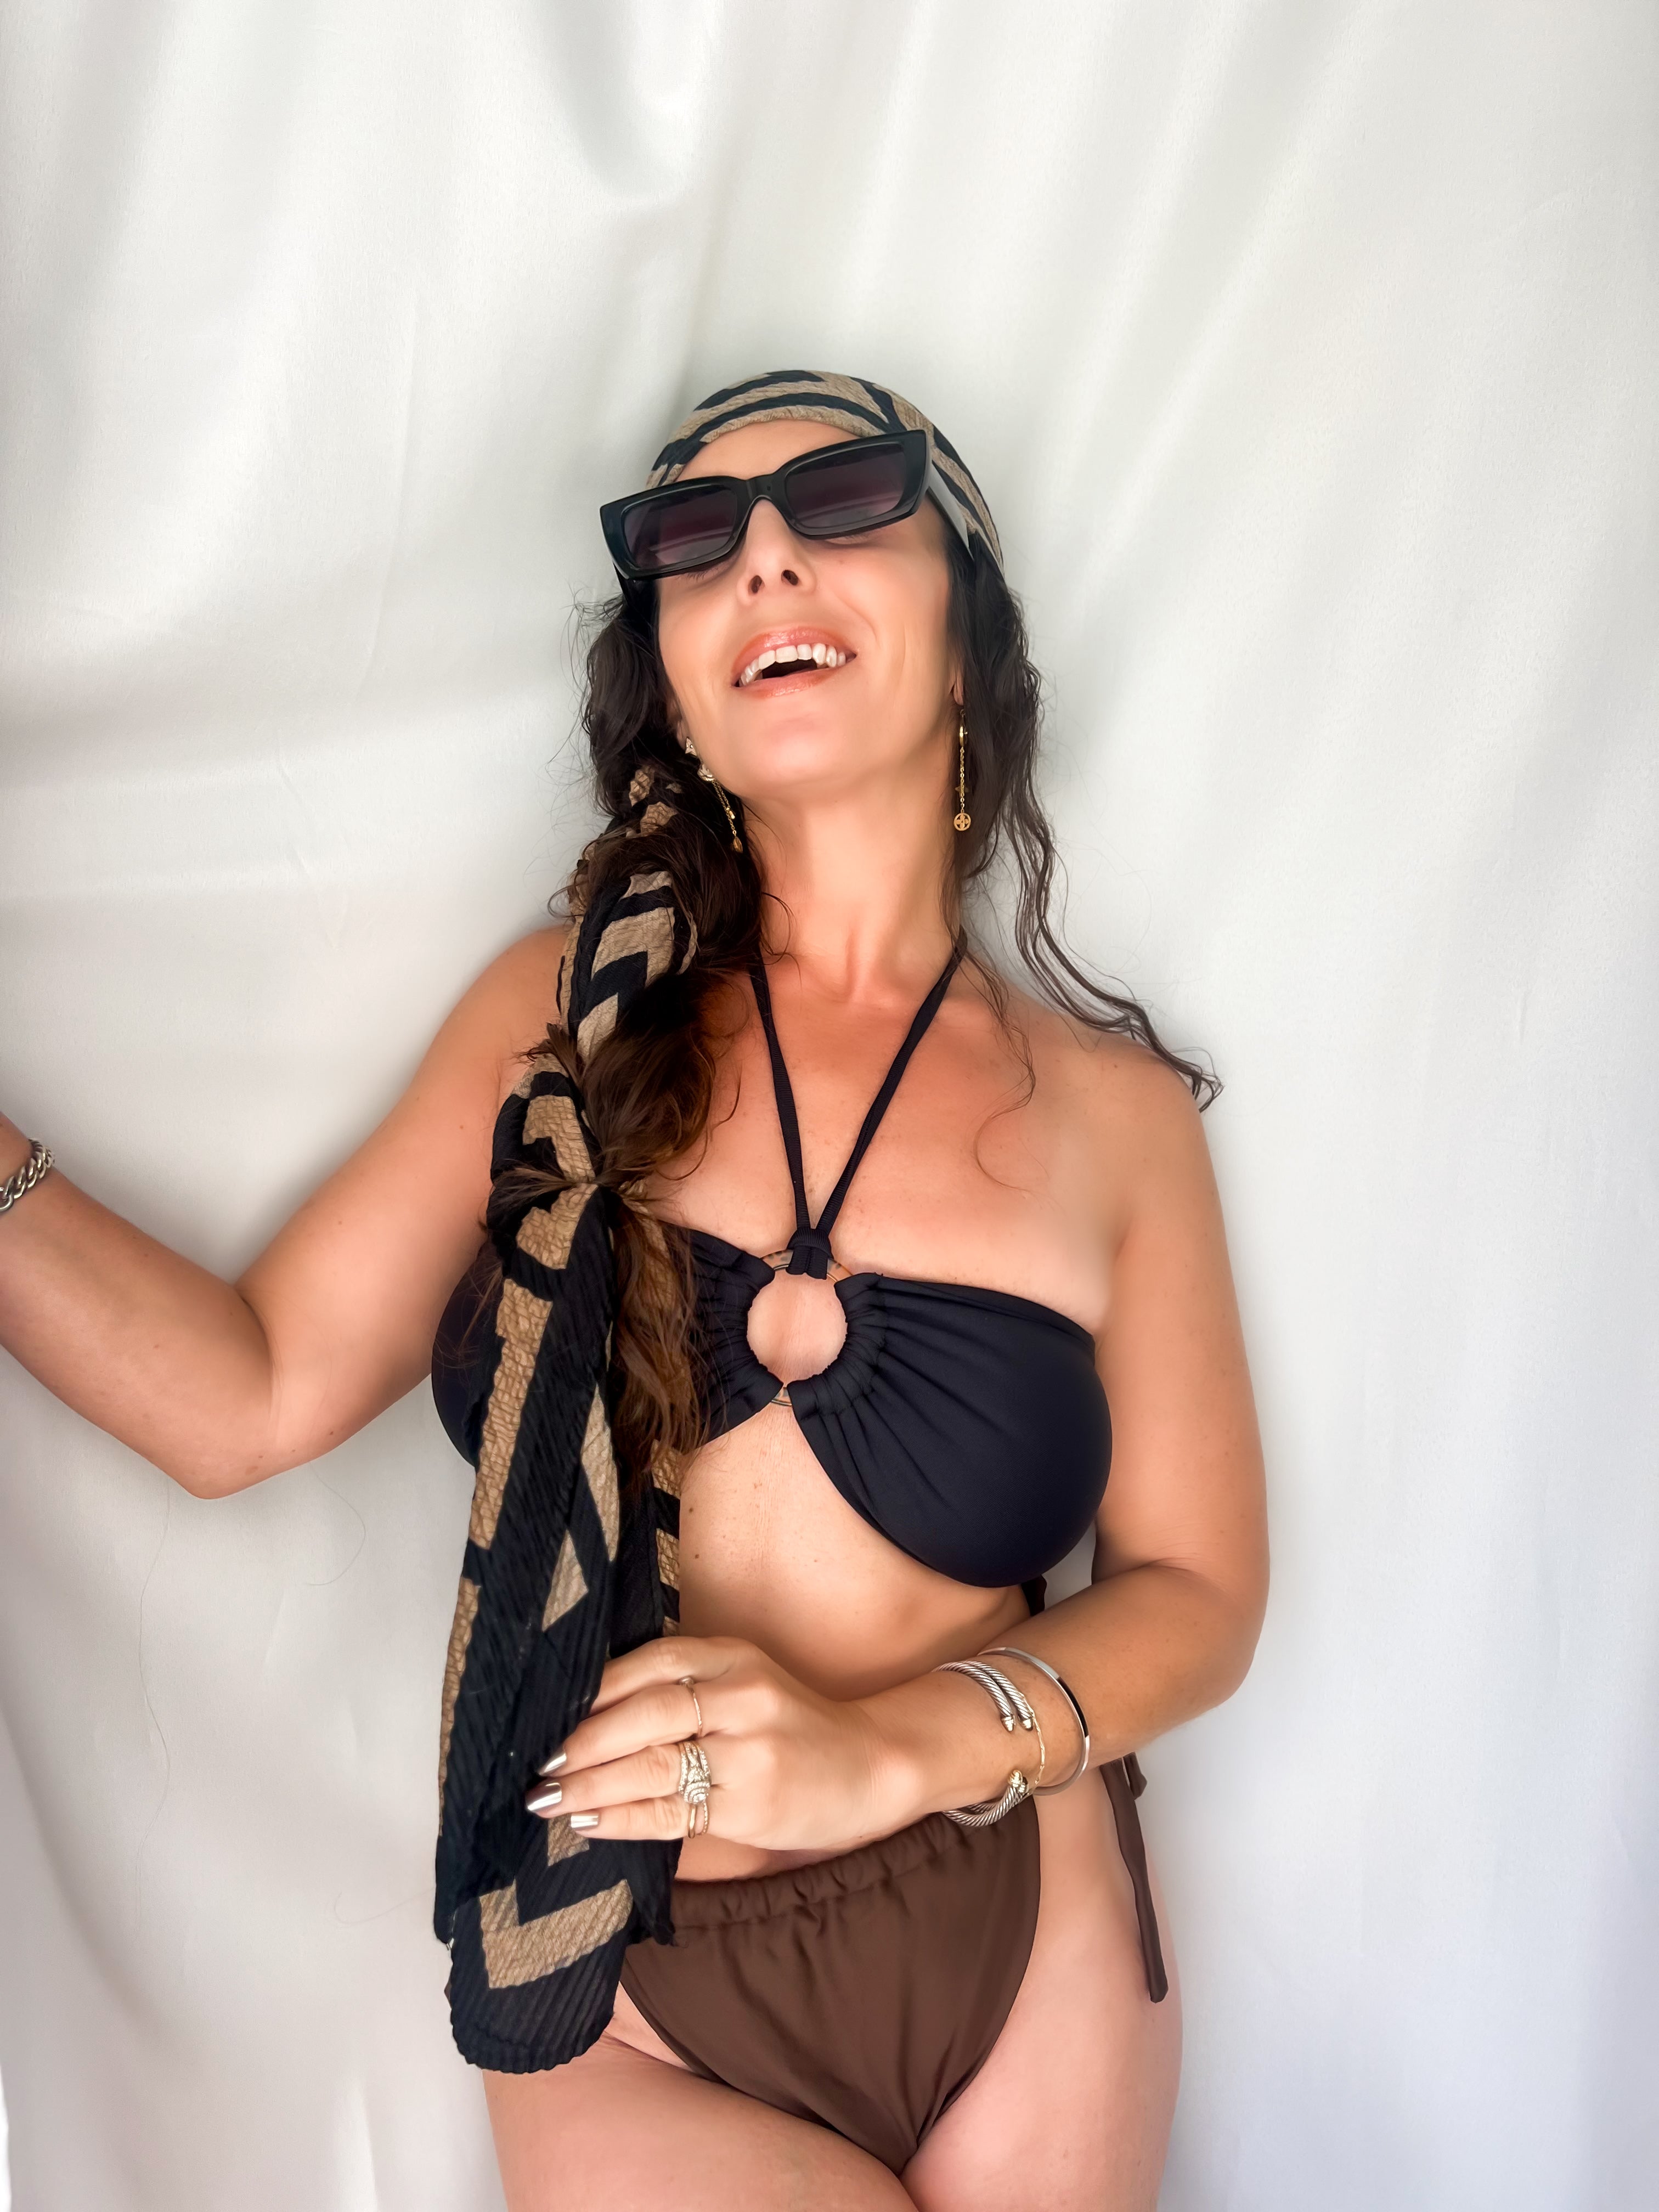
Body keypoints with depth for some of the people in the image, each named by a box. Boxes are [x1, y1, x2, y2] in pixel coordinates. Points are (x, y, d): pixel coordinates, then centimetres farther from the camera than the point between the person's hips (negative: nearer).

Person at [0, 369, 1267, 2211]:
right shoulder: (563, 1019, -2)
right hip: (613, 2011, 0)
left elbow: (1198, 1593, -3)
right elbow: (244, 1396, -7)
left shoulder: (1111, 1109, -4)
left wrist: (898, 1746, -19)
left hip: (1014, 1969, 1)